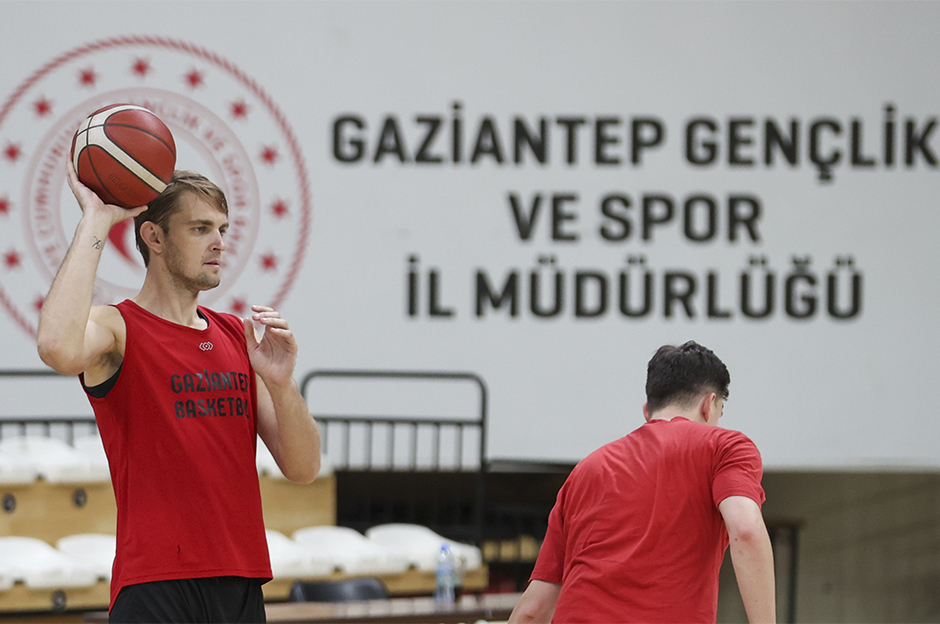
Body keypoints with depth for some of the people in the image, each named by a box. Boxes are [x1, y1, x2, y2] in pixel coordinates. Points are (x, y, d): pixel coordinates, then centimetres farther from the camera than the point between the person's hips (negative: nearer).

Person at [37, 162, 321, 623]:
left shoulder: (238, 337, 14)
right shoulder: (118, 330, -3)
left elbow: (303, 470, 11)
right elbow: (59, 348, -29)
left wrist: (280, 384, -8)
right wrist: (94, 222, -19)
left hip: (241, 585, 6)